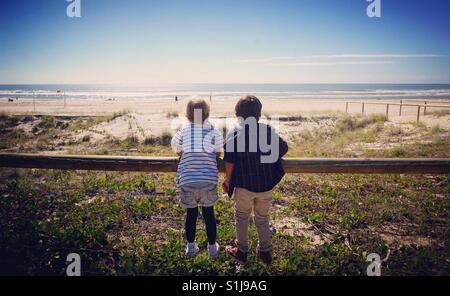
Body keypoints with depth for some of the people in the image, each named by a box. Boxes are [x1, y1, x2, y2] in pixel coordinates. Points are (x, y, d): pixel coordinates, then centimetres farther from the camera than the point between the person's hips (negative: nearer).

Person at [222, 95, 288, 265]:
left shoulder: (234, 134, -9)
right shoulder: (269, 130, -1)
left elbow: (229, 162, -11)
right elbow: (283, 149, 7)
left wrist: (227, 180, 3)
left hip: (244, 185, -3)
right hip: (266, 185, 3)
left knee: (242, 218, 18)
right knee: (262, 219, 19)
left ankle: (241, 251, 28)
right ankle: (265, 252, 29)